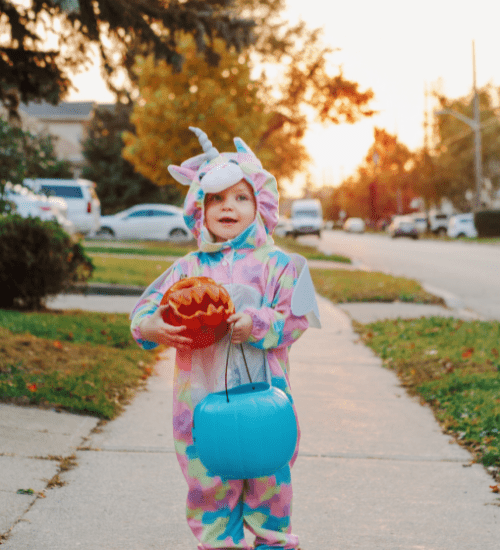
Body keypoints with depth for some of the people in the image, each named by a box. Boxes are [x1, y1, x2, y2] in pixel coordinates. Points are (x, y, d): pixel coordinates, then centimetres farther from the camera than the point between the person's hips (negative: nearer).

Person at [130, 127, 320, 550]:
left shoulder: (274, 263, 0)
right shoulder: (188, 268, 6)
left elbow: (295, 317, -4)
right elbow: (147, 307, 7)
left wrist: (258, 325, -20)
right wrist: (152, 327, -15)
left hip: (261, 393, -2)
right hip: (202, 396, 2)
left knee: (267, 475, 7)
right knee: (207, 479, 7)